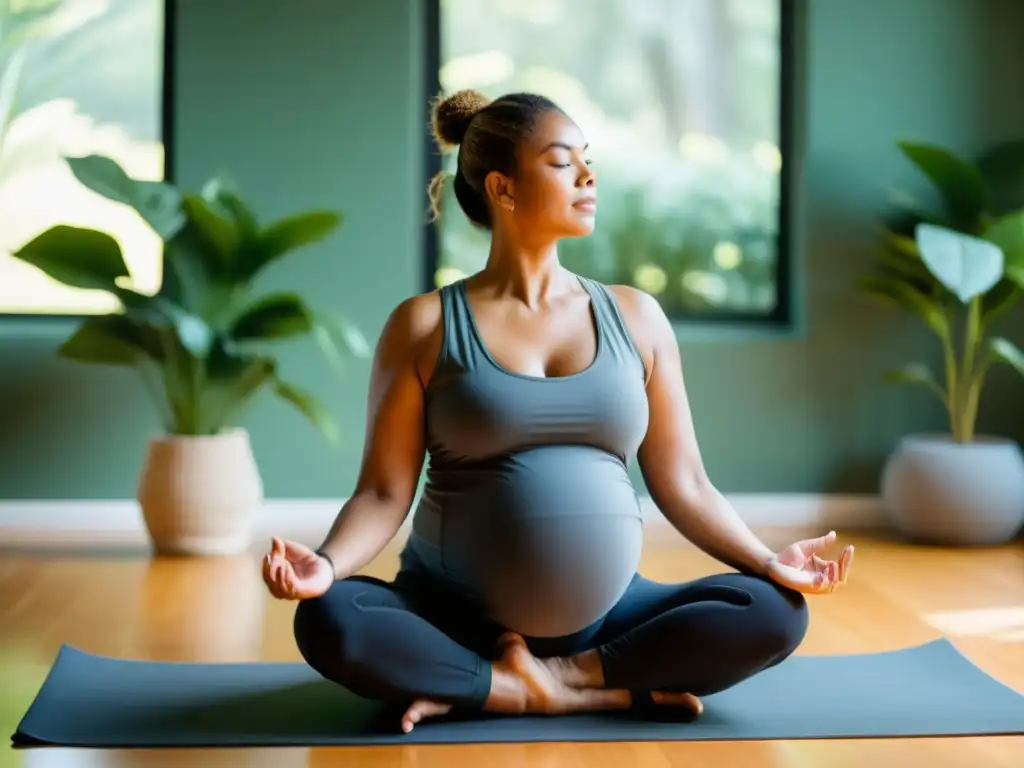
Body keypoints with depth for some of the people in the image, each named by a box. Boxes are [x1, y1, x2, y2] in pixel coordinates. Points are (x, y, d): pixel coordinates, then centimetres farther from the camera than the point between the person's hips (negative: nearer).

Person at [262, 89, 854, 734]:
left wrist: (768, 562, -8)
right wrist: (325, 564, -24)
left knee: (775, 613, -20)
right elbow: (385, 492, -4)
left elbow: (683, 485, 7)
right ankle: (612, 691, -23)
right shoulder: (427, 325, -1)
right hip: (455, 618, -2)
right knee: (328, 621, -32)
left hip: (606, 622, 2)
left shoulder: (635, 317, 6)